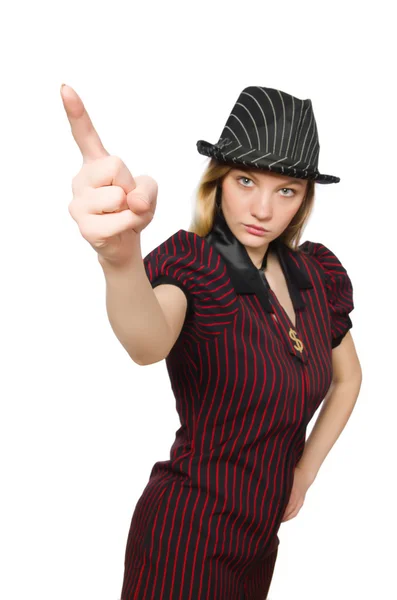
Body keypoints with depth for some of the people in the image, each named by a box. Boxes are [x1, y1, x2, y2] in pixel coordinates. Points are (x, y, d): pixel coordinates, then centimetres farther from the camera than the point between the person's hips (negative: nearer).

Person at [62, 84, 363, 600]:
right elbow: (148, 344, -44)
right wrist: (119, 257, -63)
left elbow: (348, 377, 15)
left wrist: (306, 469, 7)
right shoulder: (190, 264, -19)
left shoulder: (317, 272, -2)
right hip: (187, 536, -6)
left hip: (263, 533, 7)